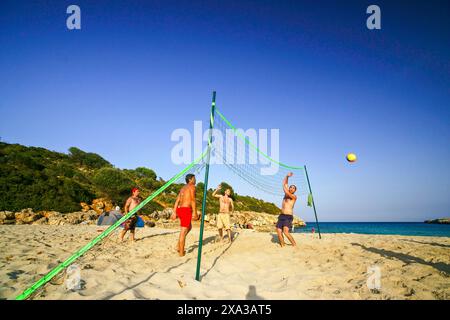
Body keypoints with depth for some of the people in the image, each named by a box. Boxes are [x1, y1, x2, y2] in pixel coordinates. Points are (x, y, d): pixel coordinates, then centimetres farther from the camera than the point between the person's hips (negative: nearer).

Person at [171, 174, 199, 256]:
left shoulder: (183, 188, 22)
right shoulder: (192, 186, -3)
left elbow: (177, 200, 17)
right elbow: (192, 200, -15)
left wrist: (174, 212, 16)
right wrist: (195, 212, -17)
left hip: (179, 209, 9)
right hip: (186, 209, -9)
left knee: (189, 227, 25)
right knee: (183, 232, -3)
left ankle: (179, 246, 18)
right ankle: (181, 252, 3)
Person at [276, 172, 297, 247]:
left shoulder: (294, 196, -1)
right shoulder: (286, 194, 16)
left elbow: (287, 192, -19)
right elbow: (284, 183, 17)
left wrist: (284, 186, -2)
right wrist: (287, 176, 4)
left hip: (288, 217, -6)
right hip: (281, 216, 7)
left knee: (285, 231, -23)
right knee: (279, 232, -4)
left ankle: (294, 245, -10)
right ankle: (282, 246, 8)